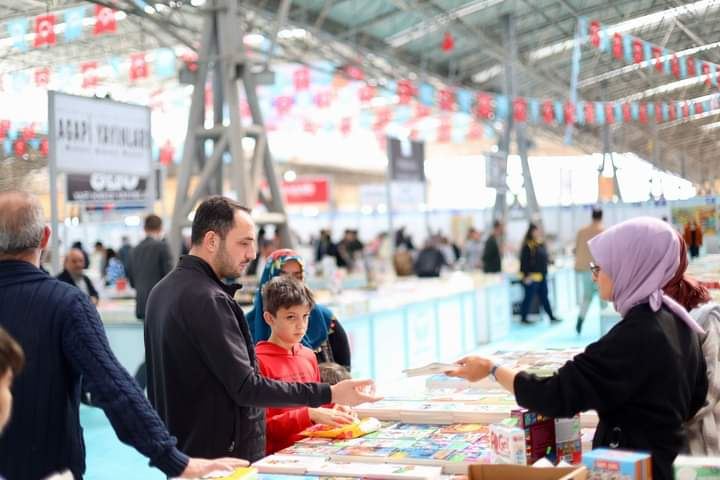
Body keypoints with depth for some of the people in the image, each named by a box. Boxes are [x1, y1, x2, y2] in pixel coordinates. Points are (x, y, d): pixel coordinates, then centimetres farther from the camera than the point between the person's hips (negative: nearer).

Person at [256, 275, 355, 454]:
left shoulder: (309, 356, 14)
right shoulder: (259, 360, -9)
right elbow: (263, 425, -11)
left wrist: (331, 410, 4)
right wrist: (310, 414, -20)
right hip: (278, 454, -7)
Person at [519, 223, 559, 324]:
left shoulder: (541, 244, 11)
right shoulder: (527, 246, -15)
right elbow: (524, 261, -18)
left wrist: (544, 272, 18)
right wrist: (526, 275, -21)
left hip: (542, 276, 8)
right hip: (532, 277, -8)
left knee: (544, 297, 12)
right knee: (529, 298, 1)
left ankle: (551, 317, 16)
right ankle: (523, 318, 12)